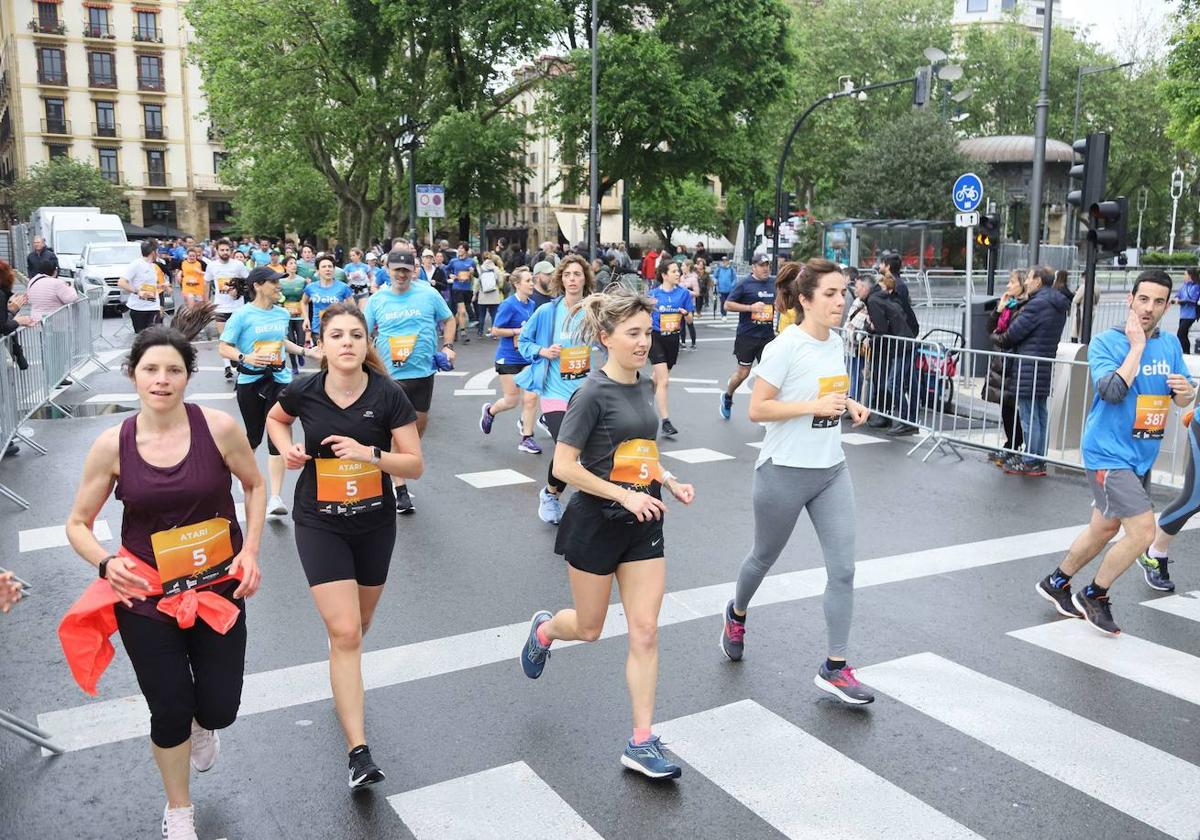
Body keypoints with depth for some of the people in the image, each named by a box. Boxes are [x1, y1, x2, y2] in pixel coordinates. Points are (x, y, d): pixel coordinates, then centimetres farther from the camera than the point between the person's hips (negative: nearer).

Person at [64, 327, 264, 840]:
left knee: (219, 709, 3)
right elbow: (77, 524, 0)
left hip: (218, 587, 0)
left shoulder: (218, 428, -13)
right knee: (169, 712, 8)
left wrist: (250, 550, -8)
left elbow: (254, 485, 4)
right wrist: (106, 563, -20)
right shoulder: (112, 445, -10)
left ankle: (203, 725, 46)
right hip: (144, 596, 0)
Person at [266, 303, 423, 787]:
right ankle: (359, 752, -8)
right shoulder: (304, 392, -10)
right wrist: (287, 449, -7)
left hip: (375, 523, 2)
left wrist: (369, 453, -27)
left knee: (358, 626, 18)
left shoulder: (388, 396, -13)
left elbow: (415, 465, -11)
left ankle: (347, 689, 52)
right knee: (344, 633, -11)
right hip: (319, 524, -1)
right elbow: (275, 419, 14)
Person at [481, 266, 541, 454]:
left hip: (527, 358, 5)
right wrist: (519, 331, -20)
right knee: (512, 400, 4)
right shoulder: (509, 304, -15)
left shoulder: (532, 304, 4)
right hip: (508, 359, -5)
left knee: (531, 397, -4)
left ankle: (527, 438, 11)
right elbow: (495, 331, -15)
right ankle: (490, 411, 37)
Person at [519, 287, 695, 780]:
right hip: (595, 523, -5)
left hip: (643, 524, 6)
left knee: (645, 632, 1)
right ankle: (544, 629, 48)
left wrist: (669, 481, 2)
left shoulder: (644, 387, 5)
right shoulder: (593, 394, -17)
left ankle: (642, 743, 9)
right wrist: (626, 495, -22)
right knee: (588, 629, 13)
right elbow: (564, 466, -19)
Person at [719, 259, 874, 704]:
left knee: (843, 569, -1)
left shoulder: (836, 342, 5)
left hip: (831, 471, 6)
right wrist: (814, 406, -25)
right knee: (764, 557, 16)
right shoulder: (786, 347, -18)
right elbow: (757, 409, -18)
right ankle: (737, 613, 47)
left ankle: (834, 668, 9)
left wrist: (847, 404, 1)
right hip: (785, 472, -6)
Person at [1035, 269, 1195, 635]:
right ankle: (1094, 596, 9)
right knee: (1143, 531, -13)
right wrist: (1137, 347, -21)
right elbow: (1111, 391, -26)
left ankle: (1056, 583, 38)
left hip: (1141, 458, 7)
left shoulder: (1170, 345, 6)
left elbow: (1183, 399, 11)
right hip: (1108, 455, -7)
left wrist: (1185, 391, -12)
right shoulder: (1106, 342, -12)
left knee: (1104, 529, 18)